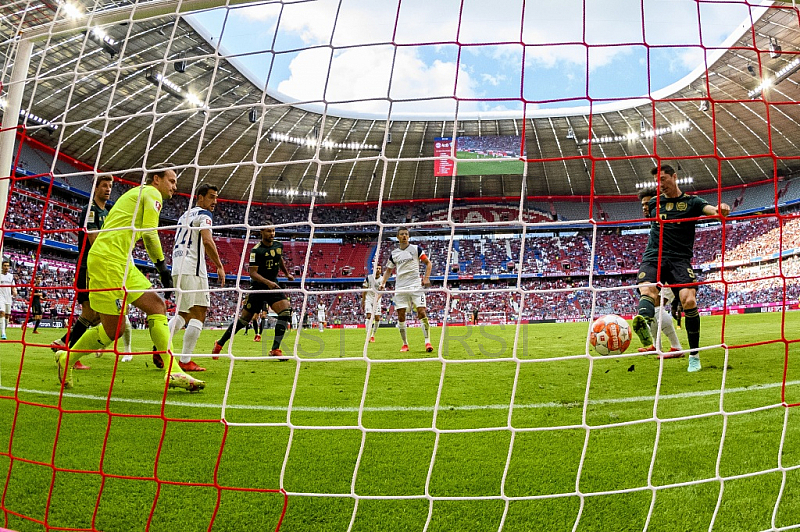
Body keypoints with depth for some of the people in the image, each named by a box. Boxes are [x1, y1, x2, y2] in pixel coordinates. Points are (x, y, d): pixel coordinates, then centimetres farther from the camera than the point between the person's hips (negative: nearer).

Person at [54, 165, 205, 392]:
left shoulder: (137, 193, 25)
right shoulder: (151, 193, -2)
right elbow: (150, 233, -13)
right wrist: (162, 266, -5)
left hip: (121, 262, 10)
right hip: (108, 260, -10)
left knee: (157, 305, 0)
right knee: (113, 329, -4)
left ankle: (173, 372, -5)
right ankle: (66, 358, 20)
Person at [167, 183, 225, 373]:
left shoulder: (184, 215, 24)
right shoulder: (204, 214, -4)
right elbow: (207, 241, -18)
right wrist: (219, 266, -13)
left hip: (177, 268, 9)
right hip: (193, 268, -9)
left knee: (183, 314, 17)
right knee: (199, 313, -4)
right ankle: (185, 361, -7)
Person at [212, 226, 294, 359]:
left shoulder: (279, 245, 5)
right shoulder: (256, 250, -15)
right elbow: (252, 273, -21)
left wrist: (287, 273, 37)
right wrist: (267, 282, -35)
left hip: (273, 286, 5)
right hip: (258, 288, -5)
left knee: (286, 311, -18)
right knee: (244, 319, 2)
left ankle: (275, 350, -14)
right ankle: (219, 344, 23)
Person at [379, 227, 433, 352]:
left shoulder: (416, 249, 3)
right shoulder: (393, 254, 11)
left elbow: (428, 263, 6)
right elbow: (388, 270, 21)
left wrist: (426, 277, -9)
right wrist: (383, 283, 6)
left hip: (416, 286, -3)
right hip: (400, 288, 3)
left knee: (422, 313, -11)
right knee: (401, 317, 1)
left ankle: (427, 342, -4)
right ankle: (405, 344, 13)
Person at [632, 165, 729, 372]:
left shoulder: (691, 202, 8)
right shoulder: (653, 203, 16)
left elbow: (710, 209, -12)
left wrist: (721, 209, -33)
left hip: (680, 259, -2)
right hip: (653, 258, 2)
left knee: (688, 299, -19)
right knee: (647, 290, -29)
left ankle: (694, 355, -4)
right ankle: (643, 322, -63)